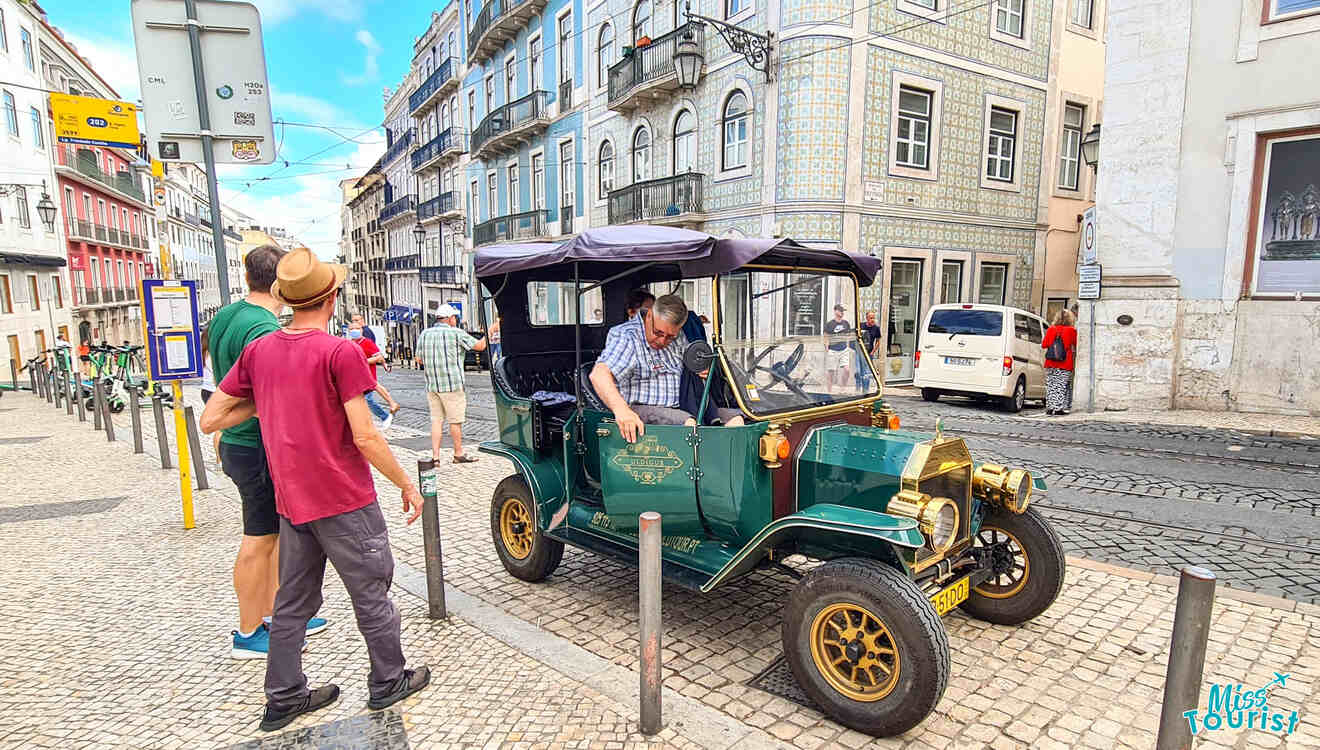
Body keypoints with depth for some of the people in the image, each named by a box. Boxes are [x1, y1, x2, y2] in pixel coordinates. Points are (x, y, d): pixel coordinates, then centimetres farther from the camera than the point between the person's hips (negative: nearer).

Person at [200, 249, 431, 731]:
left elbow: (210, 420, 6)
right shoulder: (341, 352, -17)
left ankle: (283, 699, 30)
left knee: (292, 603, 18)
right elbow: (364, 437, -19)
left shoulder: (257, 351, 2)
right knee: (371, 596, 10)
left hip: (291, 502, 6)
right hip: (345, 502, -6)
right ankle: (388, 683, 26)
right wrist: (407, 485, -9)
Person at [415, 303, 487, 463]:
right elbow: (480, 346, -2)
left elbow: (419, 360, 13)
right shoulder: (456, 333, -7)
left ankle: (435, 455, 6)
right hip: (452, 385, -5)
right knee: (455, 421, 5)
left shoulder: (424, 334, 9)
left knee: (436, 420, 9)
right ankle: (458, 454, 15)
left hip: (431, 385, 5)